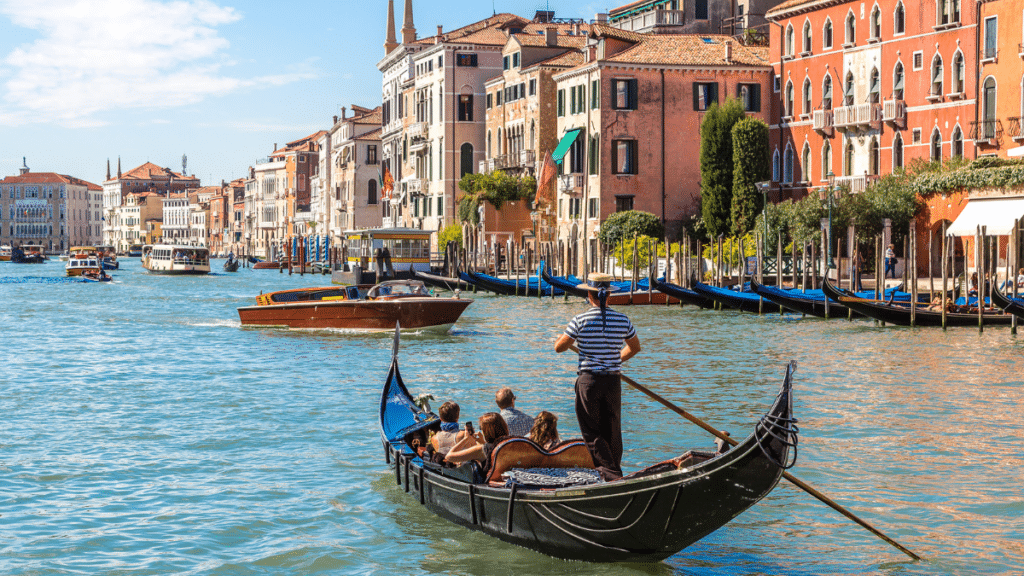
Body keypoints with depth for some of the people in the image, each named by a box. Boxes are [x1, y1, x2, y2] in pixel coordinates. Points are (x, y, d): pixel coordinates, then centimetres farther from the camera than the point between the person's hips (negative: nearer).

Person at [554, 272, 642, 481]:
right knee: (613, 431, 14)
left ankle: (611, 474, -9)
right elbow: (635, 347, 17)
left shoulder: (580, 321, -10)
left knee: (592, 432, 3)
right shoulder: (623, 320, 1)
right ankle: (615, 471, 20)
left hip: (588, 381, -3)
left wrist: (567, 340, 21)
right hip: (613, 380, 3)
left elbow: (559, 347, -2)